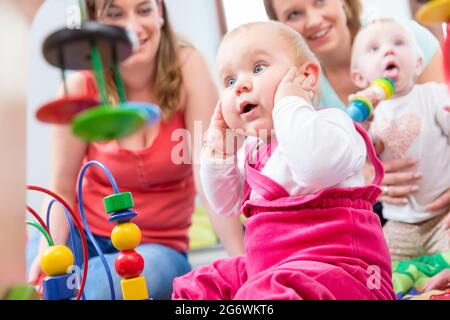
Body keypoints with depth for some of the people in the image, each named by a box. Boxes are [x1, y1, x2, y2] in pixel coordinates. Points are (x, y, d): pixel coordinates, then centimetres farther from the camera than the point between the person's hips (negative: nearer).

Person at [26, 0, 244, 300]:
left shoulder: (187, 66, -13)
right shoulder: (81, 87, -10)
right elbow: (61, 189, -5)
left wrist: (242, 260, -25)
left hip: (160, 246, -1)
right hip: (85, 236, 2)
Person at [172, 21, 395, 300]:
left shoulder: (328, 122, -10)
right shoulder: (251, 148, 15)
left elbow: (316, 168, -35)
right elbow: (227, 204, 23)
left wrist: (290, 102, -21)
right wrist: (219, 145, 11)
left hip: (334, 268, -9)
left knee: (265, 293, -36)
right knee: (197, 286, 15)